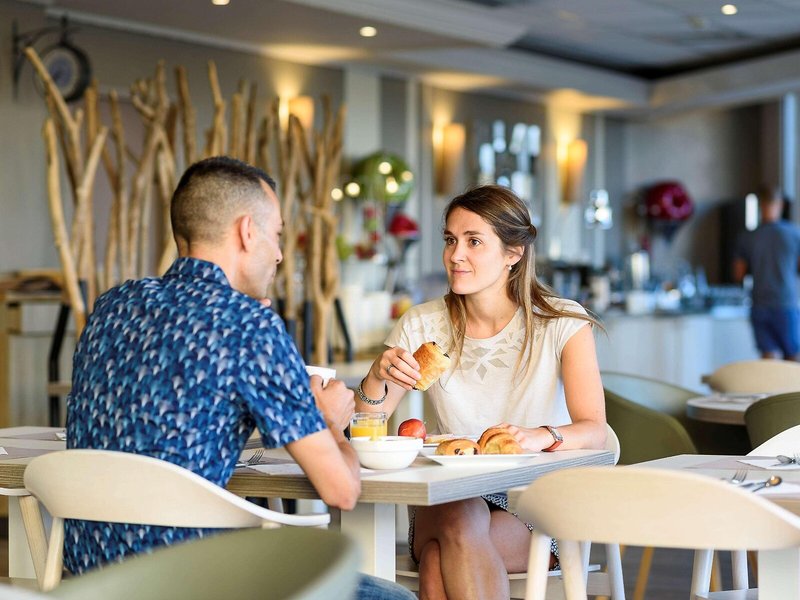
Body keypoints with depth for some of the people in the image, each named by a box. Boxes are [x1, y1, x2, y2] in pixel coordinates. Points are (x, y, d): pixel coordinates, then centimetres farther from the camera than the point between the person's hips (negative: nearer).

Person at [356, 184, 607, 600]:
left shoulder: (562, 324, -3)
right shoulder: (421, 325, 3)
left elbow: (594, 431, -13)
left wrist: (543, 436, -35)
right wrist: (377, 378, -22)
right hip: (444, 500, 3)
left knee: (438, 562, -33)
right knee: (458, 521, -34)